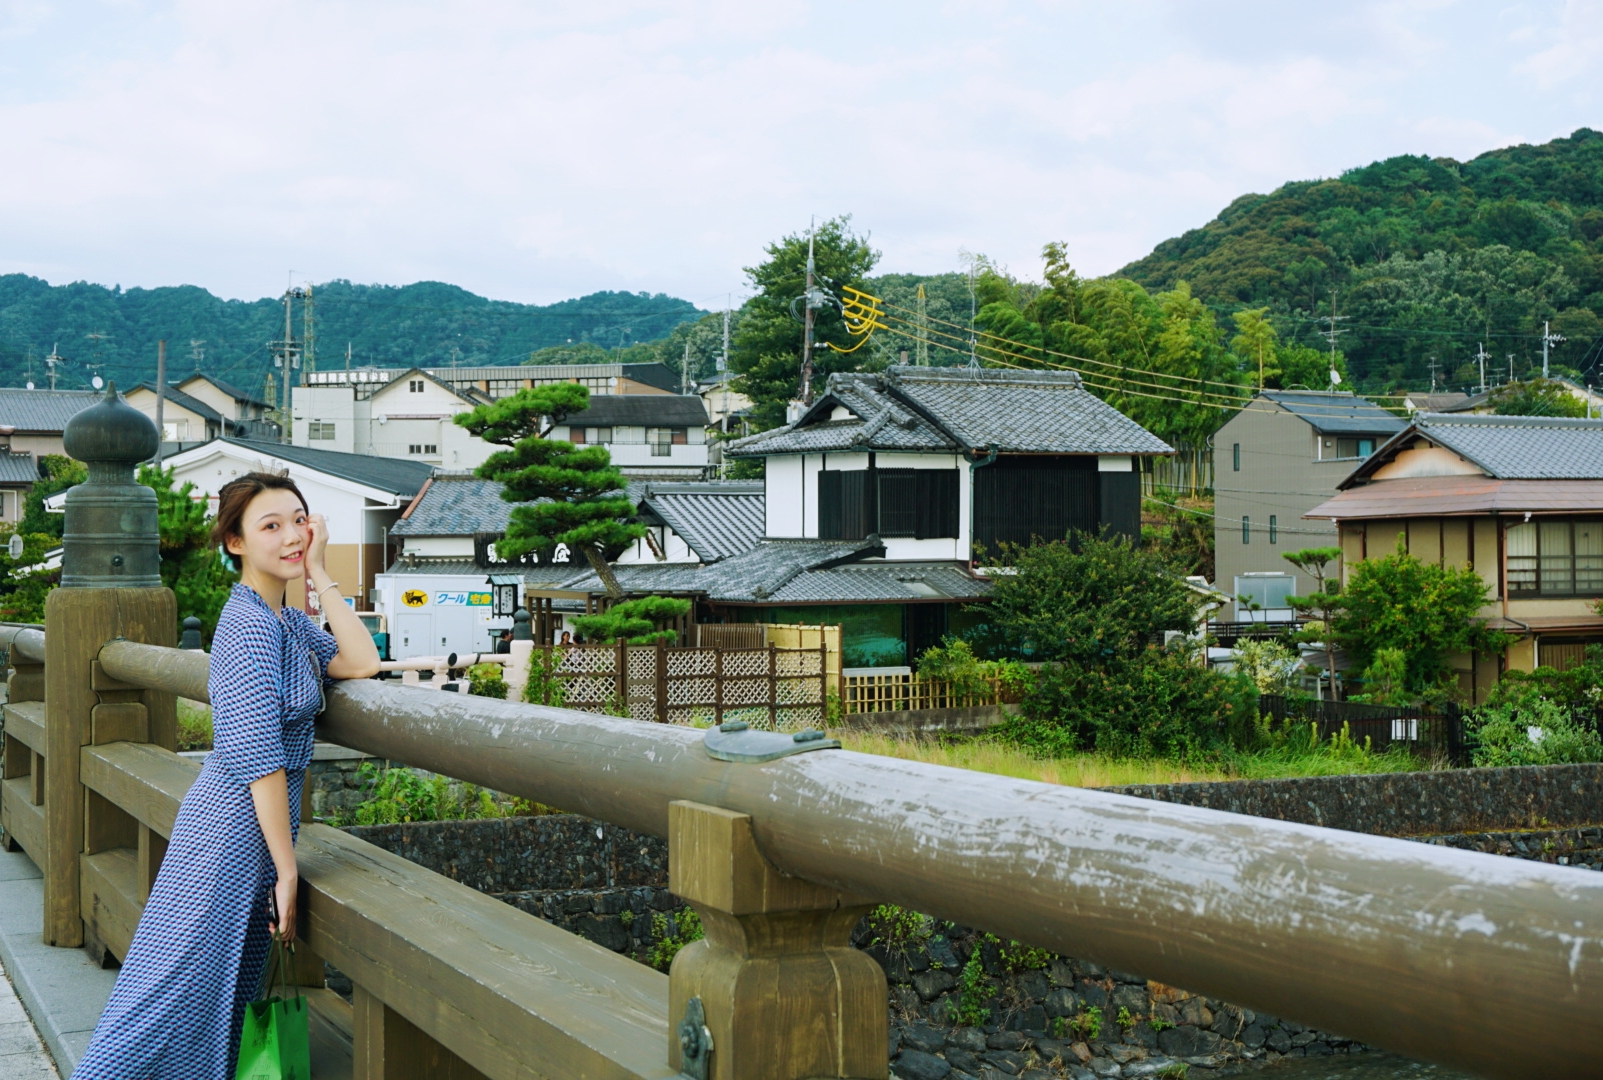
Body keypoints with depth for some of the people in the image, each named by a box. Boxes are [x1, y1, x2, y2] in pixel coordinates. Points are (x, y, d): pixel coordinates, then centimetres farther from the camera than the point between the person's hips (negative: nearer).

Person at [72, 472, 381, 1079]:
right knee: (182, 989, -4)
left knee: (228, 994, 14)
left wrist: (319, 573, -1)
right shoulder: (251, 624, -18)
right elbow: (260, 759, -20)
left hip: (262, 820, 9)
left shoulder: (286, 620, 10)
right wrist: (287, 869, -18)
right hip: (235, 827, -9)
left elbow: (361, 663, -2)